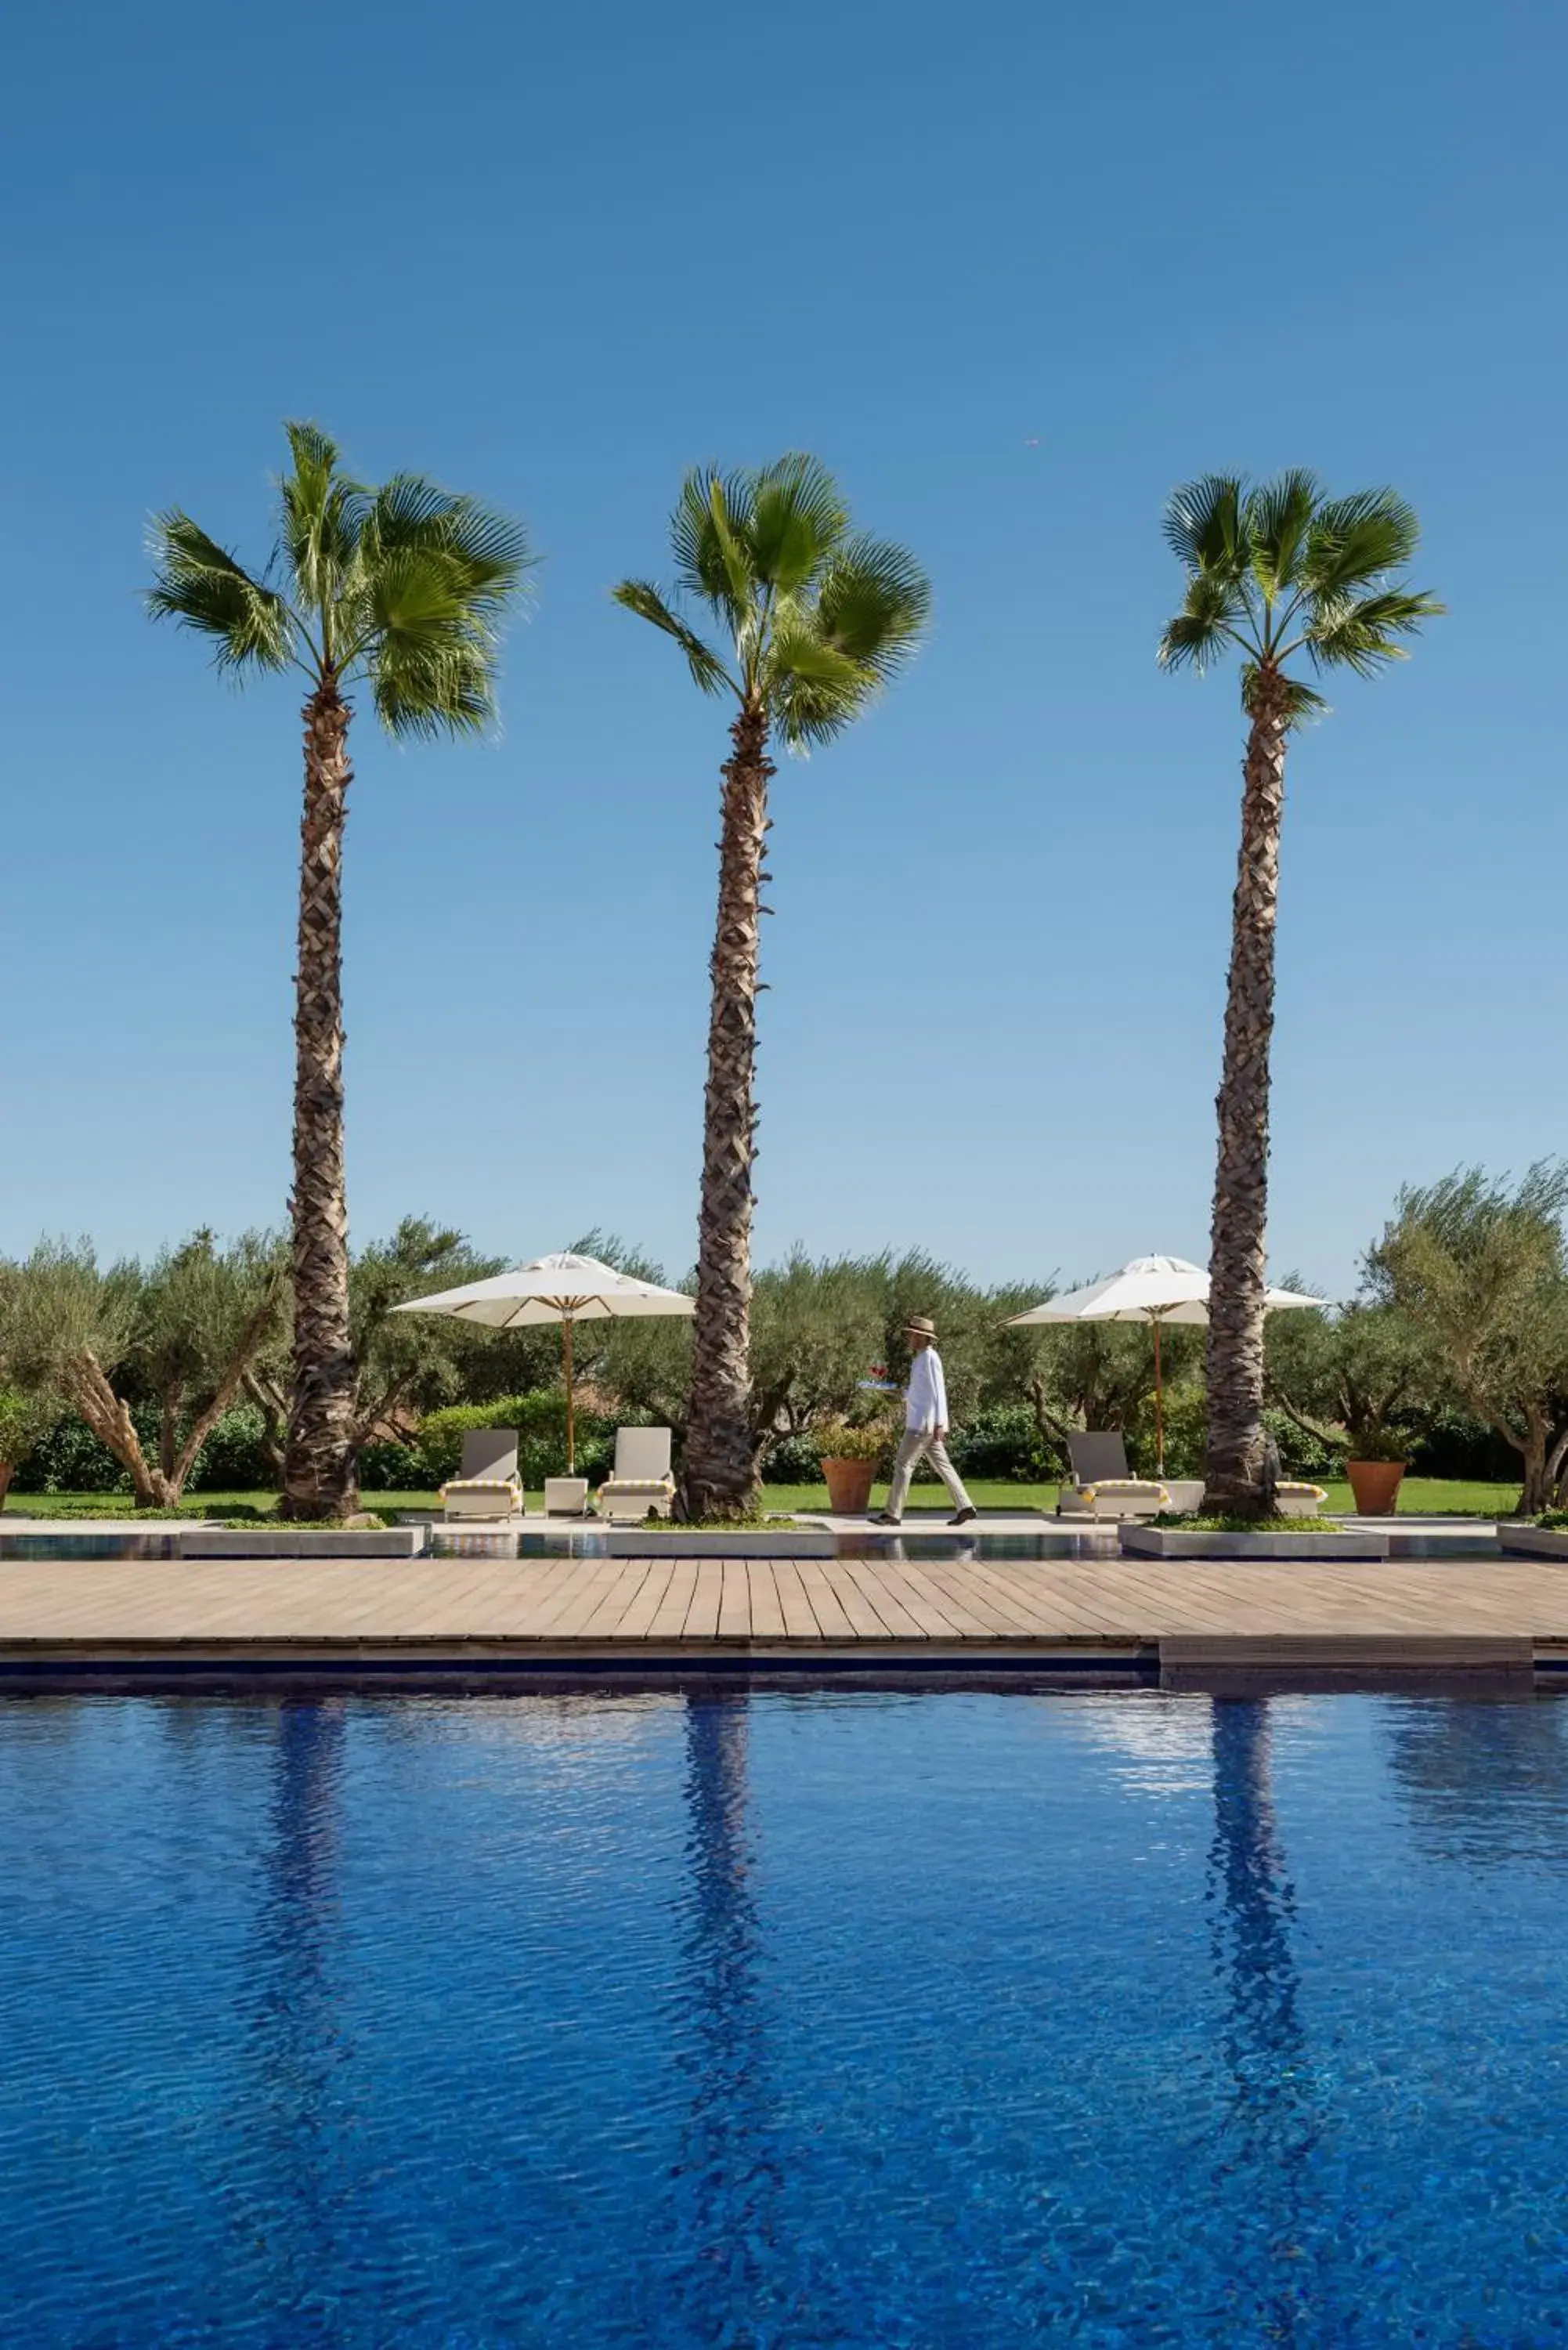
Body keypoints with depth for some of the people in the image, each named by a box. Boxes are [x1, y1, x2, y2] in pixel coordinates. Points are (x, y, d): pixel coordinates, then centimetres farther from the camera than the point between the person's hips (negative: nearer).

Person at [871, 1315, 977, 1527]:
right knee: (942, 1465, 9)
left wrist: (939, 1424, -21)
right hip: (919, 1421, 10)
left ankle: (893, 1514, -3)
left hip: (923, 1423, -10)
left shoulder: (930, 1358, -13)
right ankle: (964, 1507, 10)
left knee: (903, 1466, -6)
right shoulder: (921, 1358, 15)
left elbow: (938, 1392, -18)